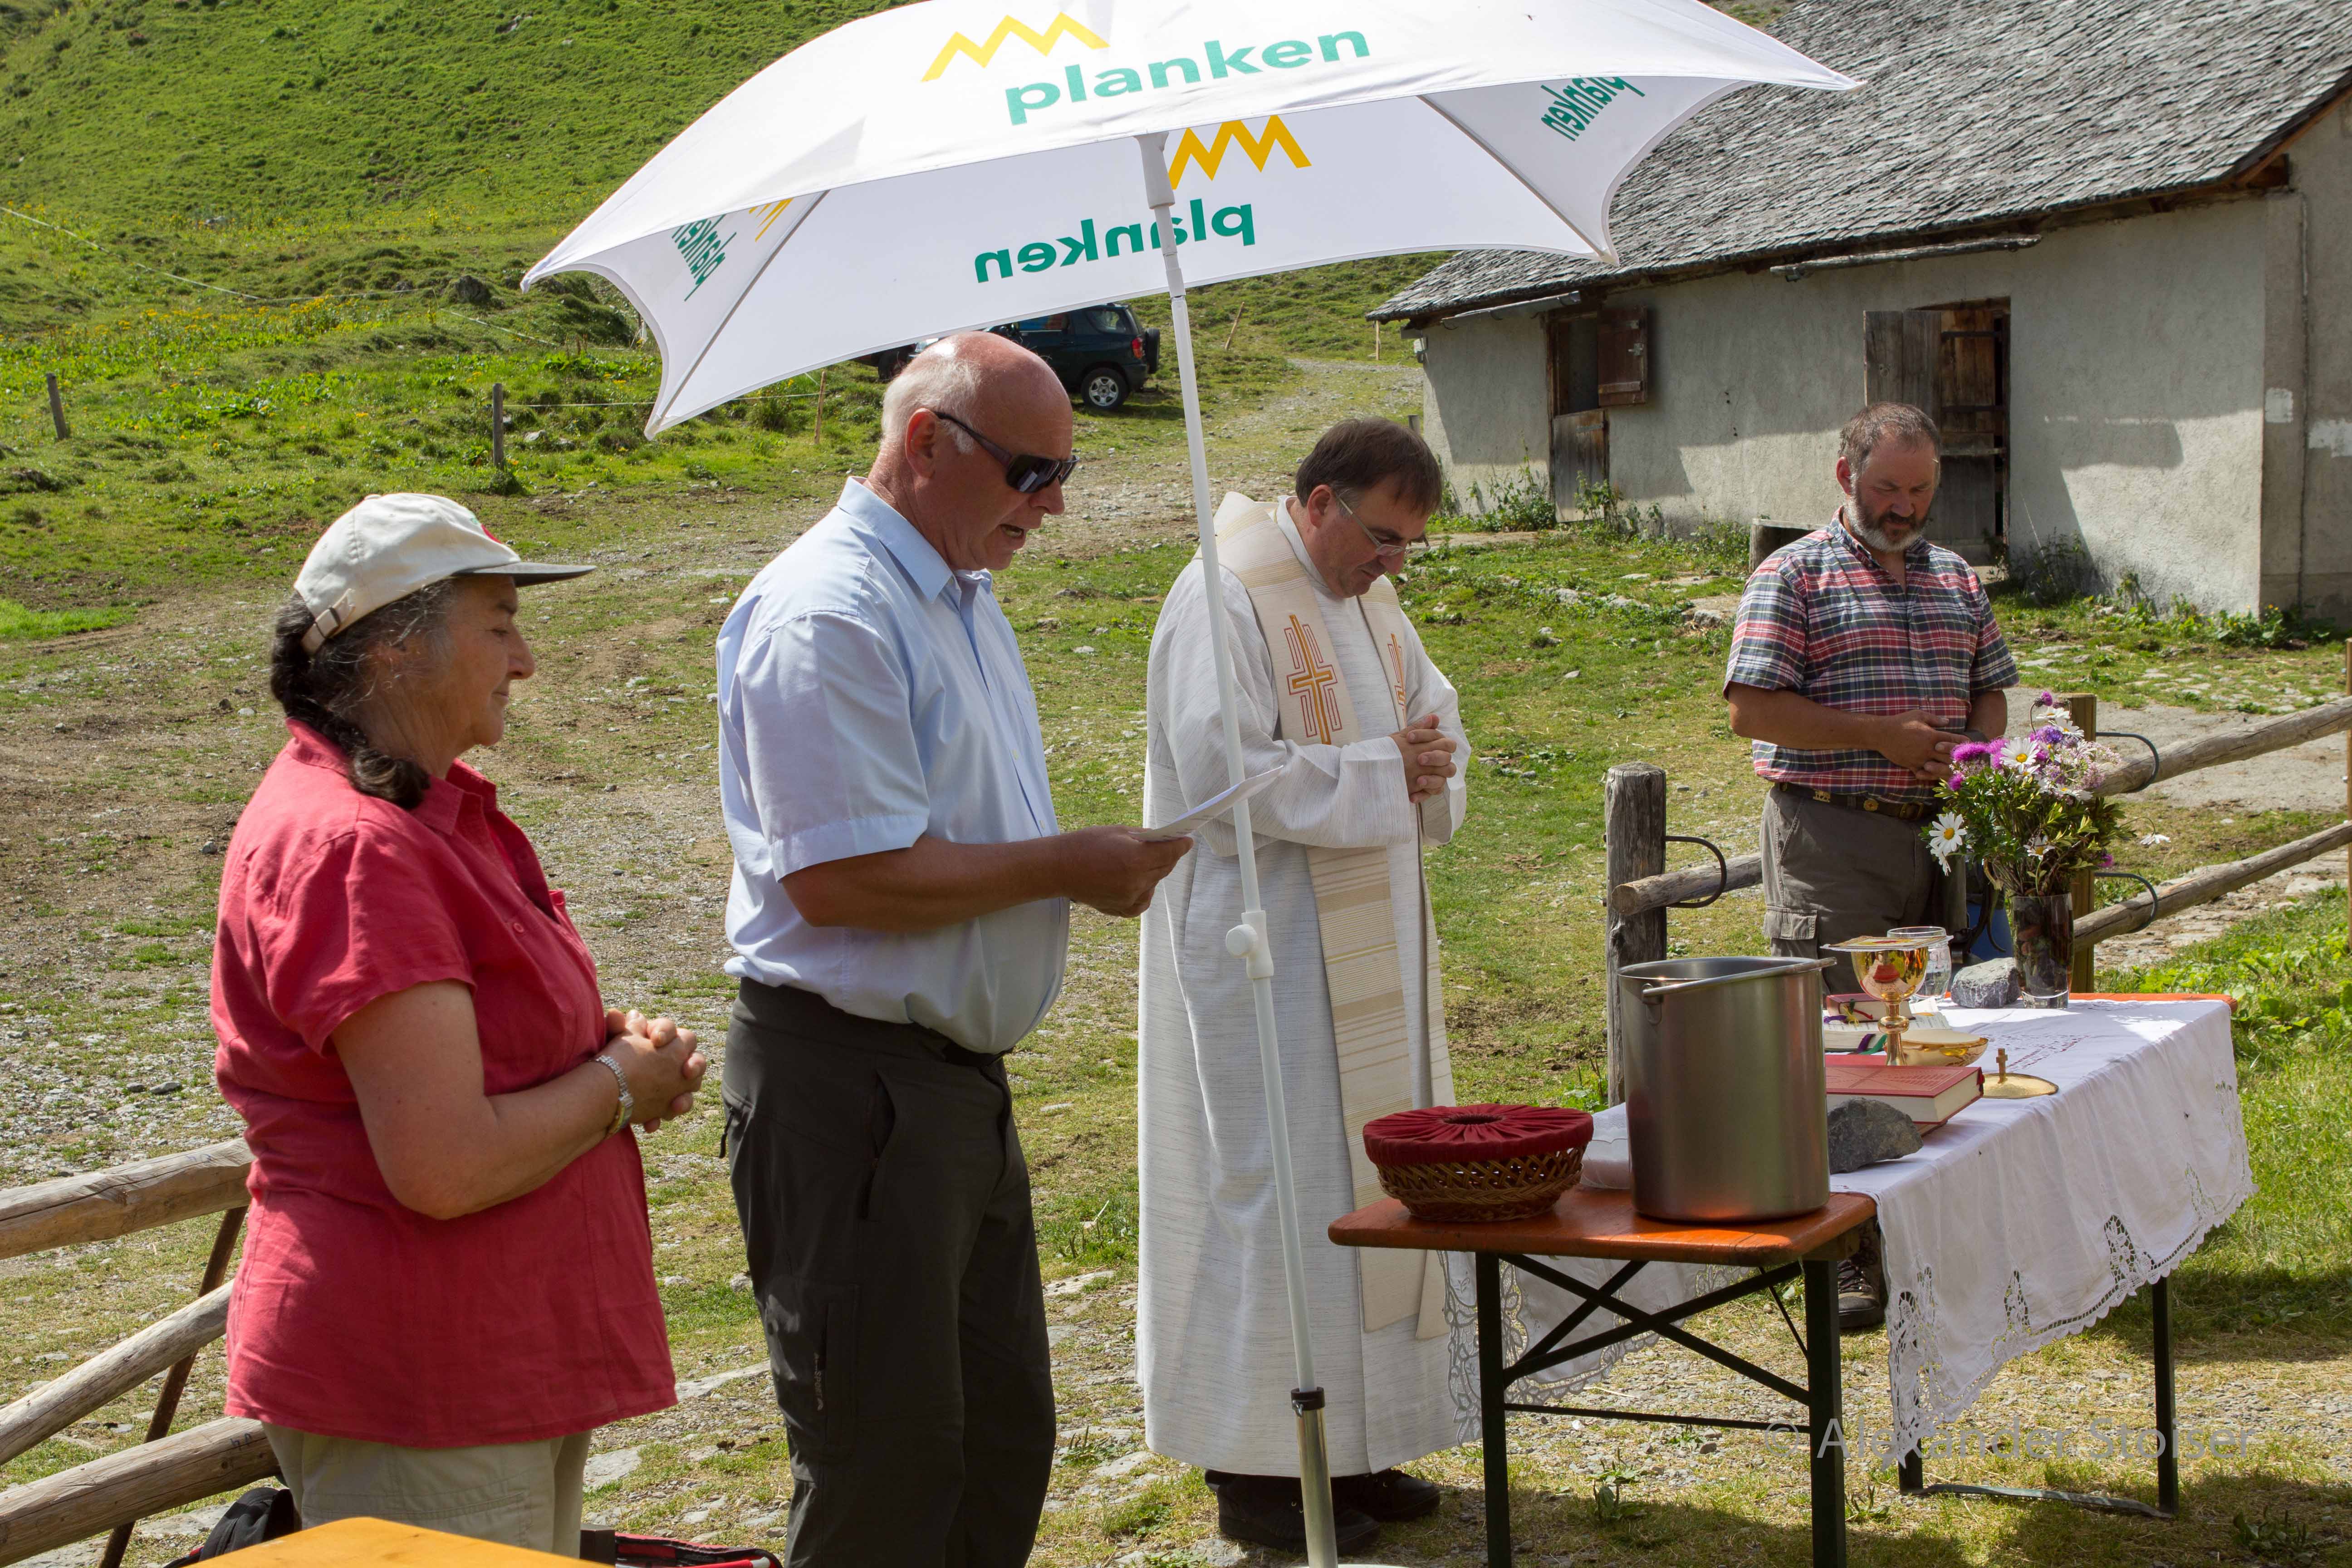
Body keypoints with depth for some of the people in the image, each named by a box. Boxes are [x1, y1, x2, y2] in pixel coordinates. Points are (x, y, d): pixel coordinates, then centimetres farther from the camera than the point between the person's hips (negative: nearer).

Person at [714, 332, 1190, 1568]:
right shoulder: (828, 616, -17)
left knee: (1004, 1439, 17)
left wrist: (1094, 869, 6)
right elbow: (841, 879, -24)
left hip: (961, 1079, 10)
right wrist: (1063, 866, -15)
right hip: (847, 1084, -10)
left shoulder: (961, 601, 15)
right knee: (886, 1467, -1)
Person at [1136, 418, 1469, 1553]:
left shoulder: (1368, 603, 15)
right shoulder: (1223, 601, -14)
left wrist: (1428, 767, -4)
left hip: (1368, 950, 9)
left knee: (1369, 1180, 11)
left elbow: (1437, 724, 20)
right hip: (1262, 956, -9)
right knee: (1279, 1191, -6)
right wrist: (1378, 774, -16)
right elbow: (1224, 771, -22)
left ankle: (1351, 1444, 22)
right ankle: (1257, 1470, 4)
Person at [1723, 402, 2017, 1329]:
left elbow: (1990, 691, 23)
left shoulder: (1958, 580, 18)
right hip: (1832, 842, -6)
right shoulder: (1795, 577, -2)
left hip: (1939, 834, 6)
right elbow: (1752, 708, -10)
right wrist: (1880, 736, -14)